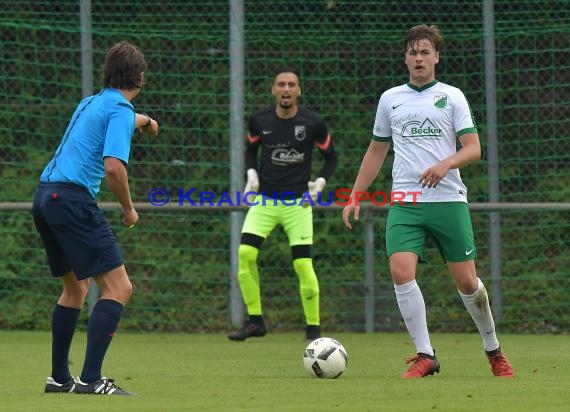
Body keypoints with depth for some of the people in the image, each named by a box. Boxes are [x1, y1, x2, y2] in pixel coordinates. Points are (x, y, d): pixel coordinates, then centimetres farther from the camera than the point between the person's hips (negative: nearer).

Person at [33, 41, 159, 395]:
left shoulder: (91, 103, 21)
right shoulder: (120, 109, -6)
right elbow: (113, 166, -19)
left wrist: (142, 120, 67)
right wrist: (129, 209, -3)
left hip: (46, 195, 9)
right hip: (73, 197, -9)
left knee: (76, 287, 23)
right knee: (119, 288, -9)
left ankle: (59, 377, 25)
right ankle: (91, 379, -18)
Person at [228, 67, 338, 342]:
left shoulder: (312, 123, -7)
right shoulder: (260, 121, -1)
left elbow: (331, 156, 7)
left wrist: (320, 182, -8)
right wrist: (252, 174, 0)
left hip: (298, 202, -2)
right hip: (265, 199, 2)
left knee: (303, 264, -11)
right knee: (245, 253, -15)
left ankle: (313, 327, 4)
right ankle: (255, 321, -3)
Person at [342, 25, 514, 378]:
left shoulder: (452, 96, 5)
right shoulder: (390, 99, 13)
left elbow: (473, 148, -2)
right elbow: (376, 152, 22)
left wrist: (446, 164, -21)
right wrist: (355, 197, 17)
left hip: (449, 200, -2)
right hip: (405, 203, 2)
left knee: (467, 282, -1)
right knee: (401, 272, -19)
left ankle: (493, 350, 22)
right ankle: (425, 356, -11)